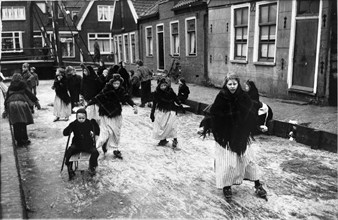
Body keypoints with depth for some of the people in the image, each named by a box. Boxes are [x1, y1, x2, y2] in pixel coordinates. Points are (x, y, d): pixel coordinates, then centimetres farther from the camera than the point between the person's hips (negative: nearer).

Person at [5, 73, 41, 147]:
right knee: (23, 123, 3)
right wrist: (36, 102, 5)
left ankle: (19, 141, 13)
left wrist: (6, 109, 28)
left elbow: (6, 97, 23)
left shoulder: (10, 86, 24)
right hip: (21, 103, -3)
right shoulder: (22, 84, 15)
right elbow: (29, 93, 6)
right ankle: (24, 140, 5)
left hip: (11, 104, 3)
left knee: (16, 124, 8)